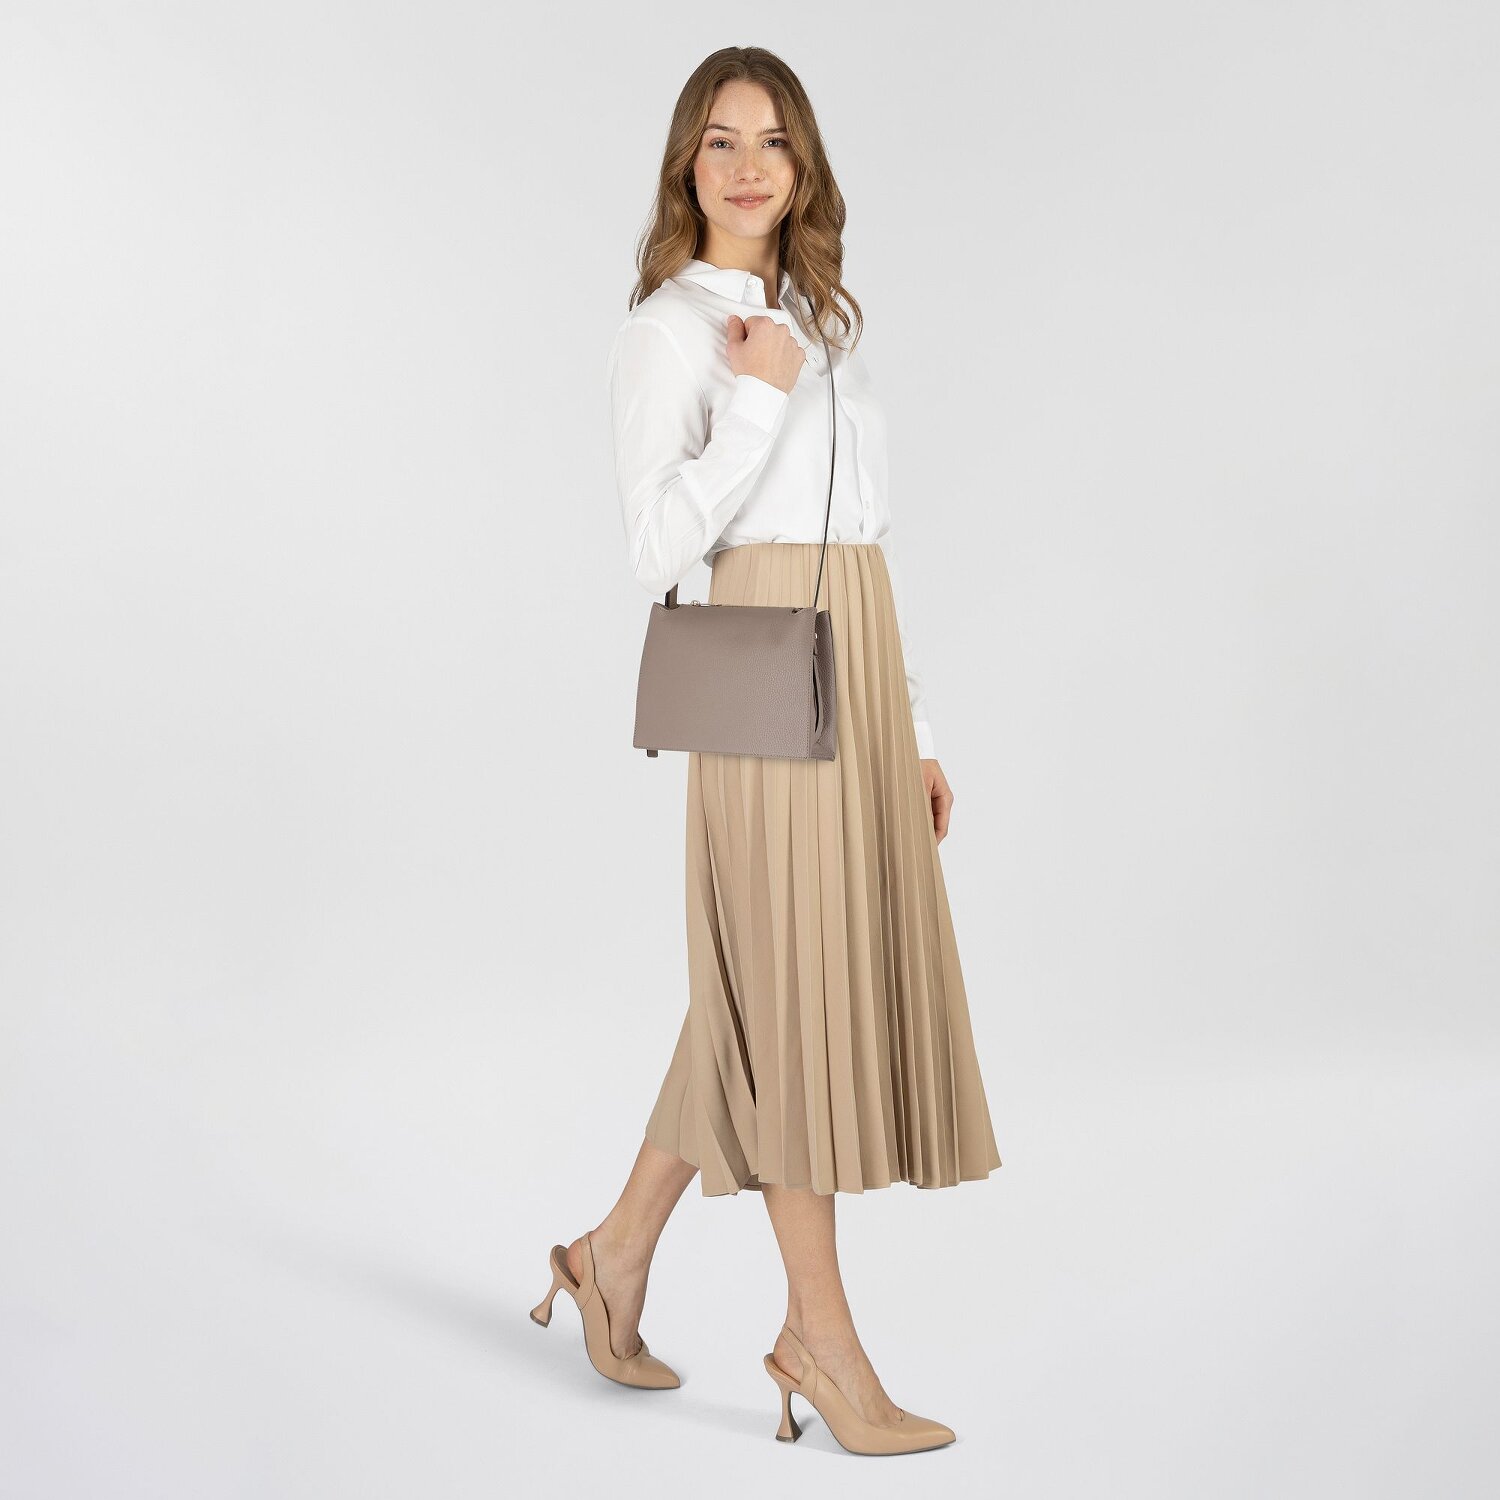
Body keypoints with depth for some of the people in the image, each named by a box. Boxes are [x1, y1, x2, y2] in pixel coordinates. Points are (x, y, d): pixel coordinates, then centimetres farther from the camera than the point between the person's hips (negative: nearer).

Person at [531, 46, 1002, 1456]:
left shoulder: (820, 325, 19)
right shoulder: (669, 329, -2)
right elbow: (657, 544, -12)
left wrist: (914, 731, 15)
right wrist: (760, 396, -14)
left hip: (859, 677, 8)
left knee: (772, 994, 11)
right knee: (794, 988, -2)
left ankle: (618, 1250, 26)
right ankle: (821, 1336, 10)